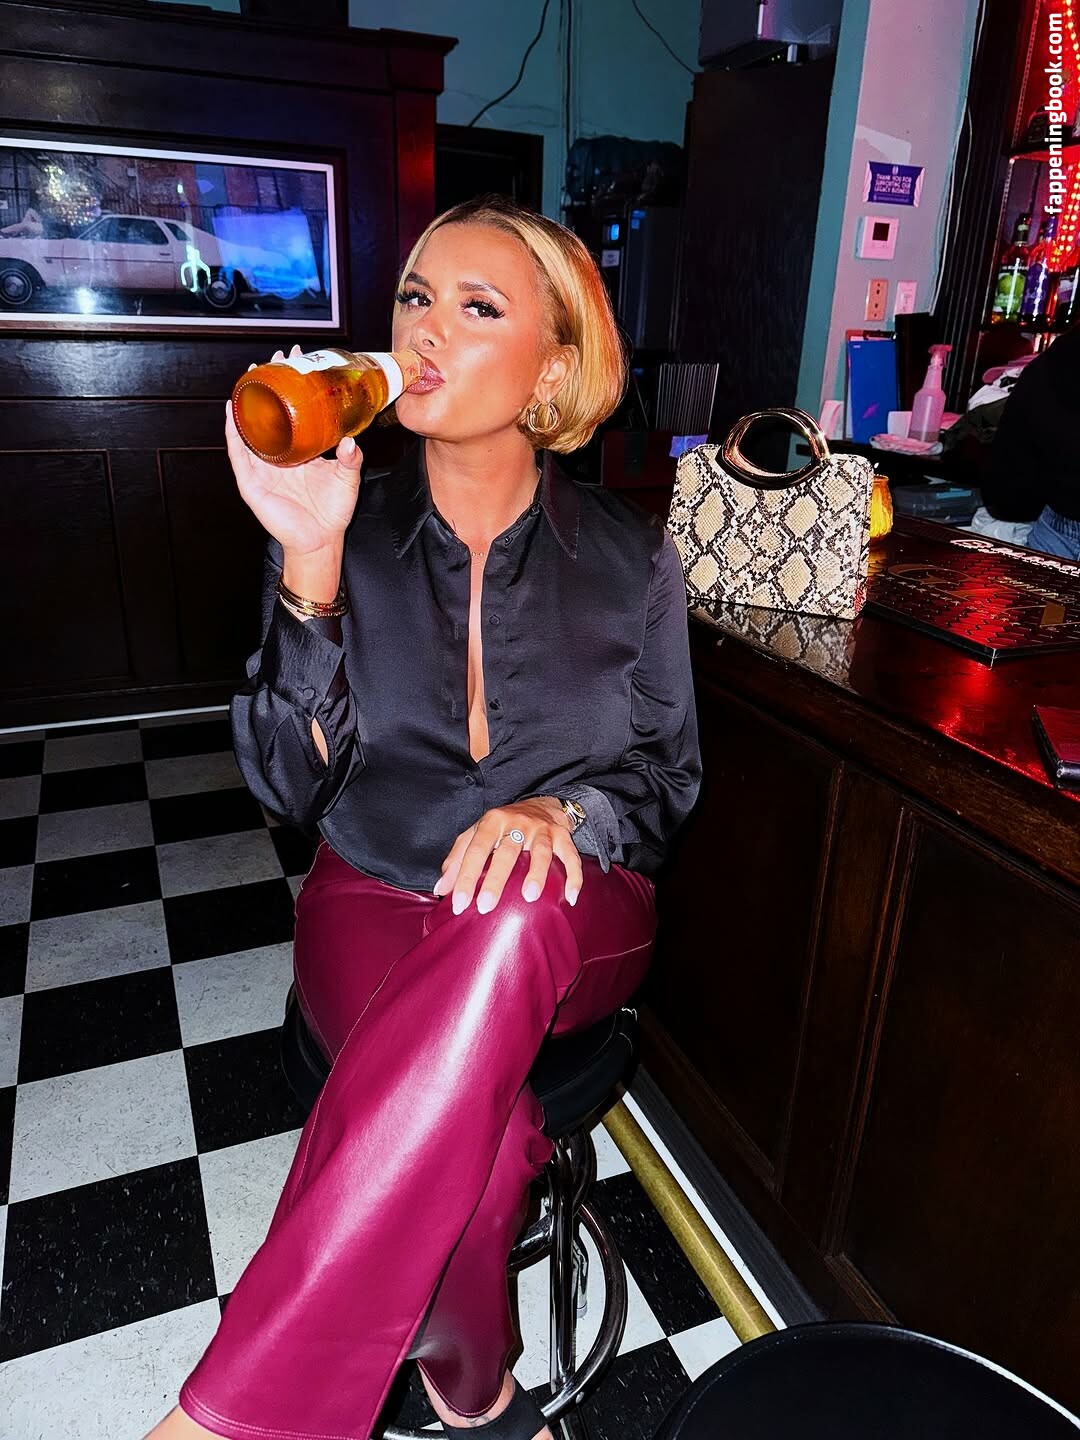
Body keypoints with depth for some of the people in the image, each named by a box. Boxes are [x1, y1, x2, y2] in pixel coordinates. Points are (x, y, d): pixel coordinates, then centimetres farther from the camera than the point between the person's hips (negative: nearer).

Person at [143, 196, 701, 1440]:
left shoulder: (629, 558, 0)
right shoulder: (344, 531, -2)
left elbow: (665, 776, 5)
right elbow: (291, 784, -7)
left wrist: (563, 811, -19)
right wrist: (310, 563, -21)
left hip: (567, 920, 1)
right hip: (375, 903, 0)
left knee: (511, 915, -38)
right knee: (480, 1122, -32)